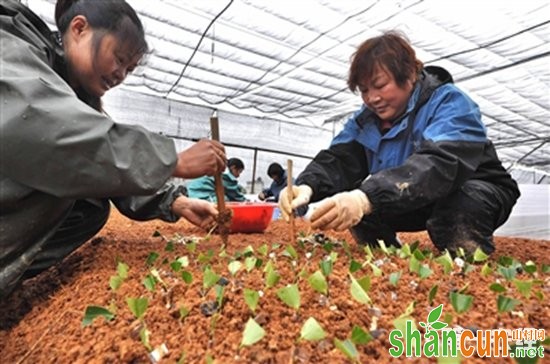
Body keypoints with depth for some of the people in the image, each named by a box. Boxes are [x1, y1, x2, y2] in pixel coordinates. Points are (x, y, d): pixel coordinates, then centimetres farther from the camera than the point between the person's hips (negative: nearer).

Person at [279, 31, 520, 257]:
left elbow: (439, 164, -41)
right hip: (421, 203, 5)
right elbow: (339, 159, -16)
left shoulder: (449, 103, -22)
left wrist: (366, 198, -57)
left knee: (462, 202, -37)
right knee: (354, 208, -17)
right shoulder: (366, 118, -4)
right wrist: (307, 186, -39)